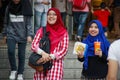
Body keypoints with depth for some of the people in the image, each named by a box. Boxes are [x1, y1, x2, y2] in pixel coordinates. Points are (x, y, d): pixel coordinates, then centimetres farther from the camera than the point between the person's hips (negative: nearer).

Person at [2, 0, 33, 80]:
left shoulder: (26, 8, -3)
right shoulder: (9, 7, 3)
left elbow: (29, 23, -2)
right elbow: (6, 22, 12)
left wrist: (29, 35, -10)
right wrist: (5, 34, 13)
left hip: (22, 35, -1)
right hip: (11, 34, 1)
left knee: (21, 54, 3)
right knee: (11, 51, -18)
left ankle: (20, 73, 19)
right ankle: (13, 70, 3)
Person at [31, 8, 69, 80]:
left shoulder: (63, 32, 5)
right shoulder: (41, 30, 10)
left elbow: (64, 50, -1)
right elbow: (33, 45, 3)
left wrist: (50, 57, -13)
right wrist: (42, 53, -16)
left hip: (56, 64, -2)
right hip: (41, 64, 2)